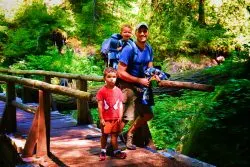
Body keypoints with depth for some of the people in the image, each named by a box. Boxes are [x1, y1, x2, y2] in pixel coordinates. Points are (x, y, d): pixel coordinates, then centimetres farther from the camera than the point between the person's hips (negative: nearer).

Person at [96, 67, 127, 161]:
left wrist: (120, 117, -1)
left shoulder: (118, 91, 1)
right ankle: (103, 151, 23)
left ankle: (116, 151, 19)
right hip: (106, 118, -2)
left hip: (116, 118, 2)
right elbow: (100, 105, -8)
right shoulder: (102, 91, -8)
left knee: (114, 134, 11)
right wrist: (101, 118, -9)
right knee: (104, 135, 10)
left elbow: (120, 104, 4)